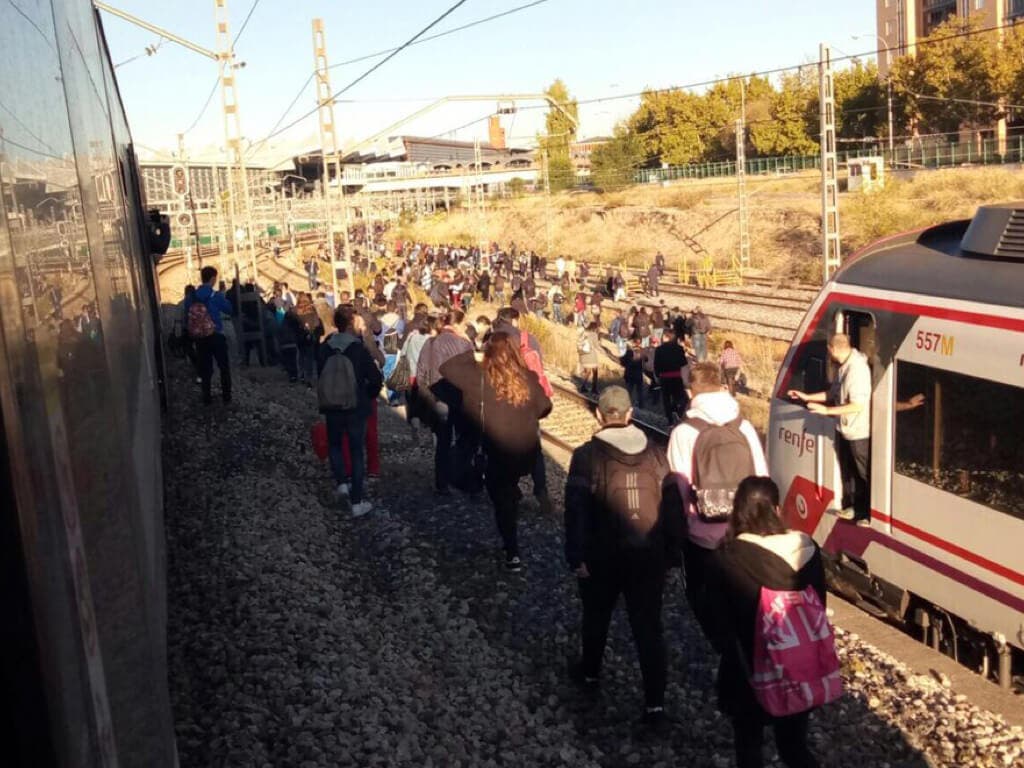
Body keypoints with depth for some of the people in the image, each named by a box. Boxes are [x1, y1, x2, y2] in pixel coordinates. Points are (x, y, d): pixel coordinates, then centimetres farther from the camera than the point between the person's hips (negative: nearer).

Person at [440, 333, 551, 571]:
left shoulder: (480, 377, -15)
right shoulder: (529, 377, -5)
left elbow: (446, 368, -8)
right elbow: (544, 407, 8)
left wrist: (471, 355, 0)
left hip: (498, 452, -4)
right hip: (527, 450, 4)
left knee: (502, 500, 14)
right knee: (509, 493, 27)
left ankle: (513, 555, 16)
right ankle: (511, 541, 37)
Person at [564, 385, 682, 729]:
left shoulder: (586, 456, -9)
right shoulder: (655, 454, 0)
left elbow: (576, 511, -13)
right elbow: (673, 506, 1)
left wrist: (576, 557, -7)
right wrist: (672, 553, 8)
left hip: (603, 557, -1)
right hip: (650, 556, 2)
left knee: (596, 616, 22)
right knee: (649, 627, 6)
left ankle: (590, 672, 43)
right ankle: (655, 704, 4)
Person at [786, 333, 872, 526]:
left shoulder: (857, 368, -25)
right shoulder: (844, 367, 4)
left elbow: (857, 405, -29)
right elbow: (833, 394, 16)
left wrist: (826, 410, -26)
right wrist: (806, 396, 17)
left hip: (859, 432, -9)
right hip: (844, 430, 10)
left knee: (864, 474, 5)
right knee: (848, 471, 21)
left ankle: (869, 514, 17)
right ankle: (850, 507, 36)